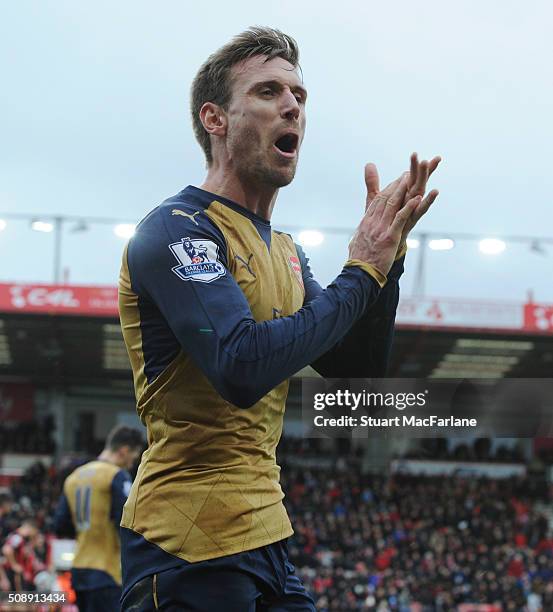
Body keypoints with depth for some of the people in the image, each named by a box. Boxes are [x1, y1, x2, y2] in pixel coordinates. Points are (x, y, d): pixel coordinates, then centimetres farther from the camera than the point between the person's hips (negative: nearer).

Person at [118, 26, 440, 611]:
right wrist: (359, 272, -17)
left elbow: (358, 371, 11)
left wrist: (385, 255, -1)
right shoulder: (175, 229, -12)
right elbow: (243, 369, -26)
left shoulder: (284, 251, 16)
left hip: (265, 535, 8)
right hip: (190, 544, -8)